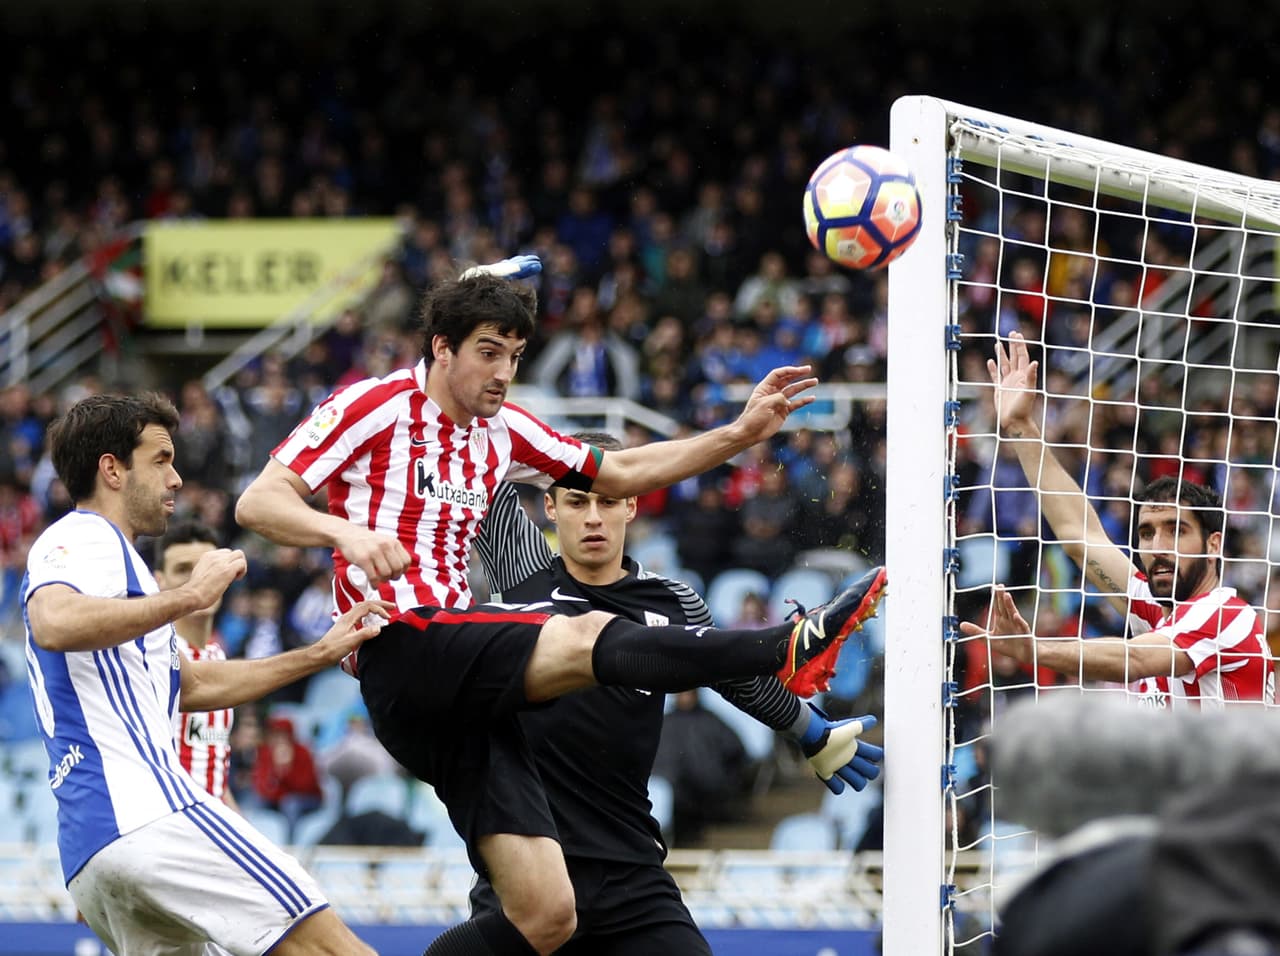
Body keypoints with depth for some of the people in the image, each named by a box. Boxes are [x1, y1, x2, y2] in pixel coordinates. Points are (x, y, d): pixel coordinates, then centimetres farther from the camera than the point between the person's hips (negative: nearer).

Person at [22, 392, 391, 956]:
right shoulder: (84, 537, 1)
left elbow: (192, 686, 37)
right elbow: (53, 624, -24)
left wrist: (319, 655, 34)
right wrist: (190, 596, -18)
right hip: (145, 813, -10)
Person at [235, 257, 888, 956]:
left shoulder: (502, 432, 19)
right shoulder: (376, 406, 0)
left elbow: (618, 473, 27)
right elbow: (257, 503, -7)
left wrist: (739, 434, 16)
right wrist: (347, 532, -27)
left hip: (461, 699, 8)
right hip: (400, 653, -8)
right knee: (585, 637, -30)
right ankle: (791, 648, -43)